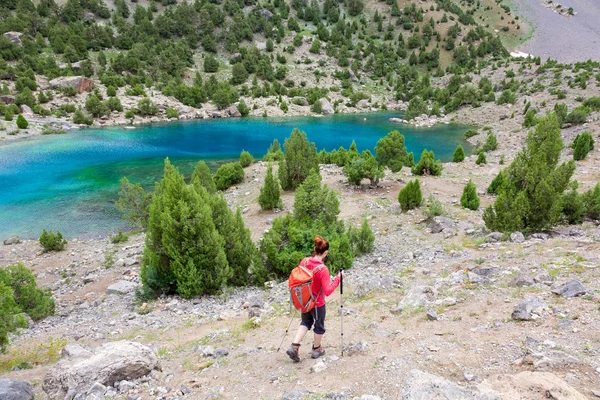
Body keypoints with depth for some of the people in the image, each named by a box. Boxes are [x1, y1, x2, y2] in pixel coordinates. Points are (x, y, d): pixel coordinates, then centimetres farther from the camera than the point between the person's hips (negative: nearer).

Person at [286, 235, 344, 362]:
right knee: (319, 326, 20)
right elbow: (327, 291, -28)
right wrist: (338, 279, -19)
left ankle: (294, 346, 15)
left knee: (306, 322, 26)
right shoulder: (323, 269, -27)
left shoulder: (304, 261, -11)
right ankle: (317, 349, 39)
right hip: (317, 303, -5)